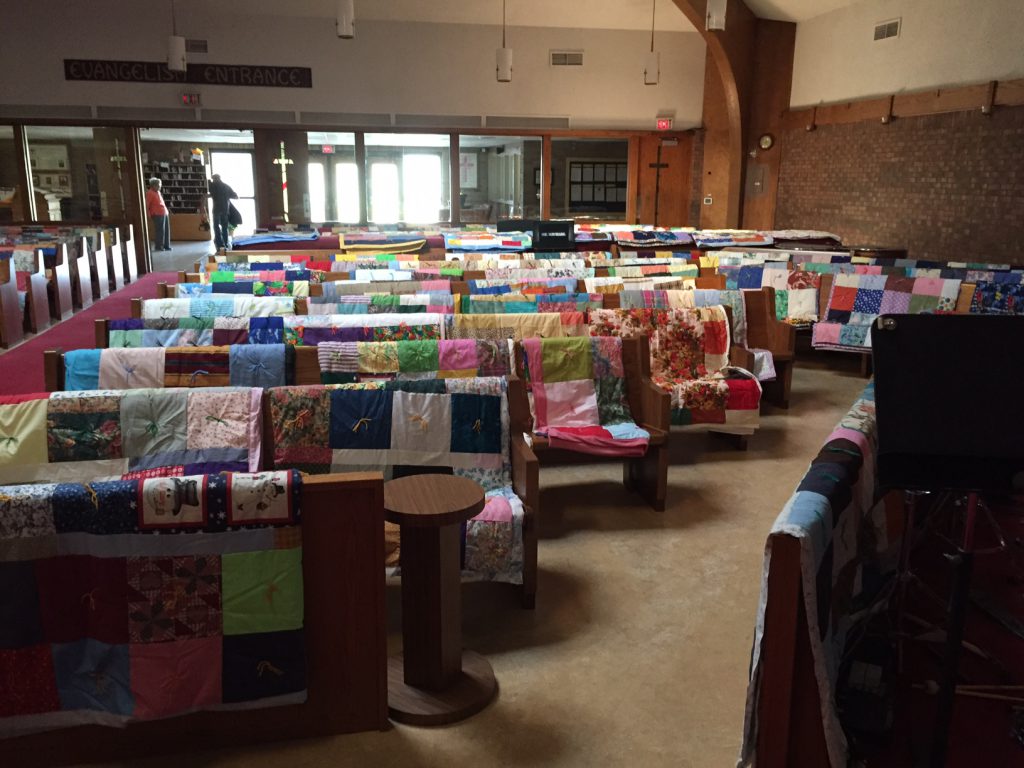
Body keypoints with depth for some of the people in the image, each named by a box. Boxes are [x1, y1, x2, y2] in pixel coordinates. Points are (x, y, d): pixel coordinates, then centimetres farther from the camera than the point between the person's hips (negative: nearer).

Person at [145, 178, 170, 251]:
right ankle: (158, 246, 1)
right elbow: (146, 204, -12)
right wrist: (149, 214, -12)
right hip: (158, 215, -9)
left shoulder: (158, 192, 18)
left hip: (165, 213, 9)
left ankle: (166, 245, 17)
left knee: (166, 230, 9)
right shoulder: (150, 193, -8)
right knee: (160, 231, -6)